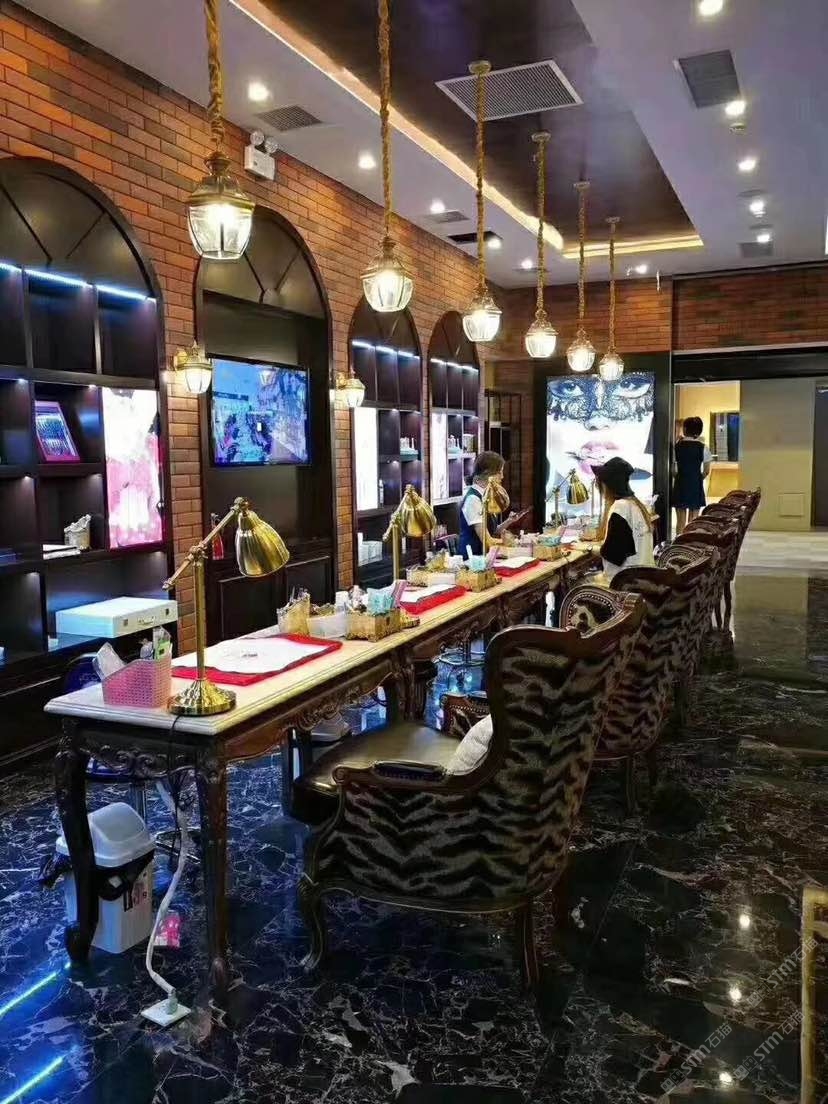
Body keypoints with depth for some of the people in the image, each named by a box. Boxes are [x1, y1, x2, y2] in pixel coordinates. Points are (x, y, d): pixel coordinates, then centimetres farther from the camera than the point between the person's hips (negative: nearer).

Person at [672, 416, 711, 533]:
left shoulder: (677, 445, -5)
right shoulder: (702, 447, -4)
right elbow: (706, 471, 0)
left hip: (680, 485, 0)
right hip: (696, 486, 0)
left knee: (680, 521, 6)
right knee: (693, 521, 8)